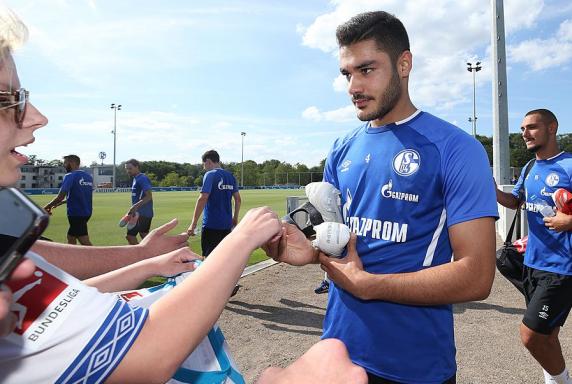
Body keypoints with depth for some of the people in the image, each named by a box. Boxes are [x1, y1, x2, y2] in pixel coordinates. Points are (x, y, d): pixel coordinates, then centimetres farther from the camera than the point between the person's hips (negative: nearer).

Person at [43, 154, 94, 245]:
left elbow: (61, 196, -20)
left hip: (76, 214, -8)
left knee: (84, 241, -7)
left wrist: (47, 206, -7)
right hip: (86, 212, 8)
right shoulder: (88, 177, 10)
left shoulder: (70, 176, -12)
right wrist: (61, 202, 23)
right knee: (70, 237, 21)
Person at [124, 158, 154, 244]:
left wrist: (135, 206, -28)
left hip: (142, 214, -10)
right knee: (144, 236, 14)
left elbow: (149, 196, -23)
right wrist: (134, 209, 18)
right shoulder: (136, 179, 15)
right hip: (143, 213, 10)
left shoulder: (142, 179, -15)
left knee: (130, 236, -7)